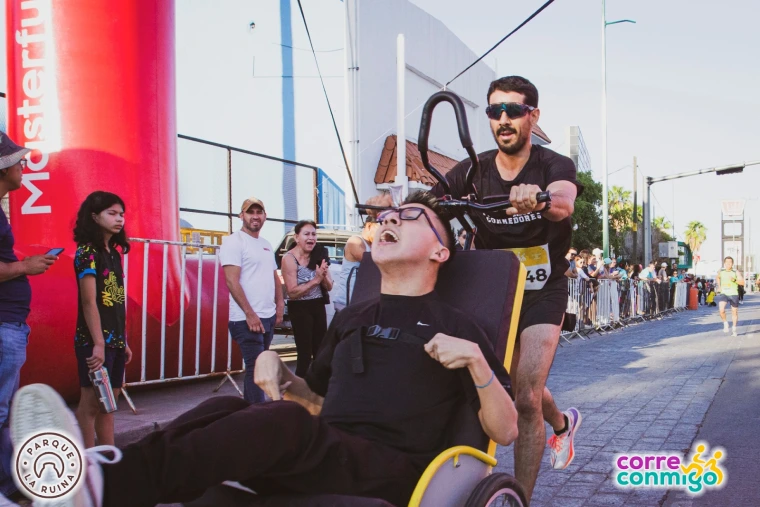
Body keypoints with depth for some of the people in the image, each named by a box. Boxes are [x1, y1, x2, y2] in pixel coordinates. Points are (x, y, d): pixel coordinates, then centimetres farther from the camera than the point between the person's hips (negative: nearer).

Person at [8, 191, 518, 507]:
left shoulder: (454, 326, 9)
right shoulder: (352, 317, 26)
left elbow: (506, 431, 5)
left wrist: (476, 362, -12)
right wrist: (276, 368, 11)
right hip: (324, 461, 5)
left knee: (284, 422, -35)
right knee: (226, 408, -24)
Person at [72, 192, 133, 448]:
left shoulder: (114, 254, 14)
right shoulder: (87, 253, -10)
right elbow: (89, 302, -18)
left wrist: (124, 341, 14)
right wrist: (98, 343, -22)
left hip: (115, 340, 8)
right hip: (94, 341, -8)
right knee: (91, 403, -3)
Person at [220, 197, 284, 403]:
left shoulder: (267, 245, 17)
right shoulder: (234, 241, -8)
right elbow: (232, 281, -16)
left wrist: (280, 305, 11)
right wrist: (250, 313, -20)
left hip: (268, 317, 8)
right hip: (247, 319, -8)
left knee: (255, 367, 13)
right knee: (256, 367, -10)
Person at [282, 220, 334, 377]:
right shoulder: (289, 258, -12)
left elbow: (329, 287, 7)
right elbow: (292, 292, -18)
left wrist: (324, 276, -15)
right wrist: (315, 280, -23)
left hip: (318, 306, 6)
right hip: (300, 309, -6)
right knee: (305, 354, -5)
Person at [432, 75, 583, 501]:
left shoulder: (555, 166, -13)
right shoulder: (473, 171, -6)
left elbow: (563, 204, -37)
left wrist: (538, 200, -61)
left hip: (542, 293, -3)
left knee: (525, 399, -15)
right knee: (524, 389, 17)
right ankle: (563, 423, 52)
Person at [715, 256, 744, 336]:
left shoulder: (736, 272, -5)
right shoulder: (720, 272, 1)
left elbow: (742, 282, -10)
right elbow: (718, 278, 24)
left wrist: (735, 280, -25)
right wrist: (718, 286, 13)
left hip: (733, 294, 0)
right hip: (723, 293, 0)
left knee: (734, 312, 10)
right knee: (721, 310, -22)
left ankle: (734, 329, 28)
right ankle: (725, 323, 3)